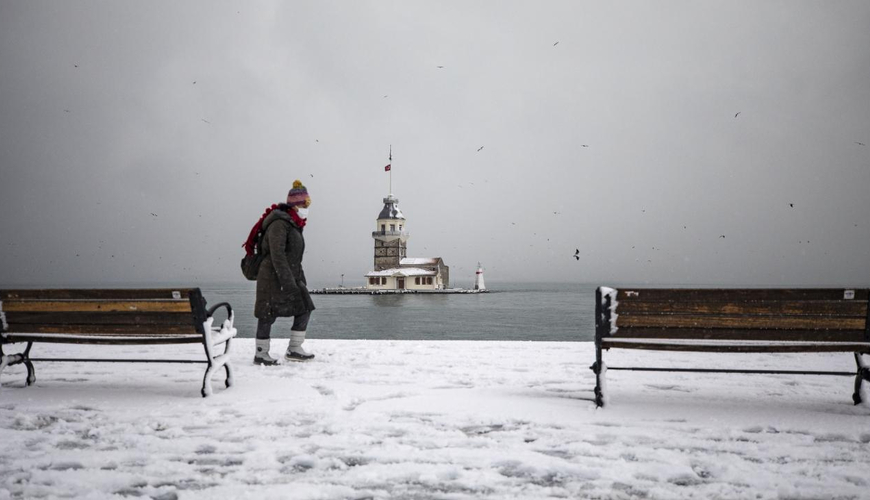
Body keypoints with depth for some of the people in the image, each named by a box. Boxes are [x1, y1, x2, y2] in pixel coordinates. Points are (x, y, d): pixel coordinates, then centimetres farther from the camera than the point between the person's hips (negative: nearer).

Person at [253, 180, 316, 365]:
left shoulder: (294, 225, 17)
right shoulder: (279, 224, -15)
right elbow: (277, 254, -23)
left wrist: (301, 278, 23)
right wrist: (287, 281, -26)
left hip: (290, 277, 10)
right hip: (273, 278, -10)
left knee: (304, 309, 5)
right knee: (268, 315, -2)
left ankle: (294, 350, 10)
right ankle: (261, 354, 8)